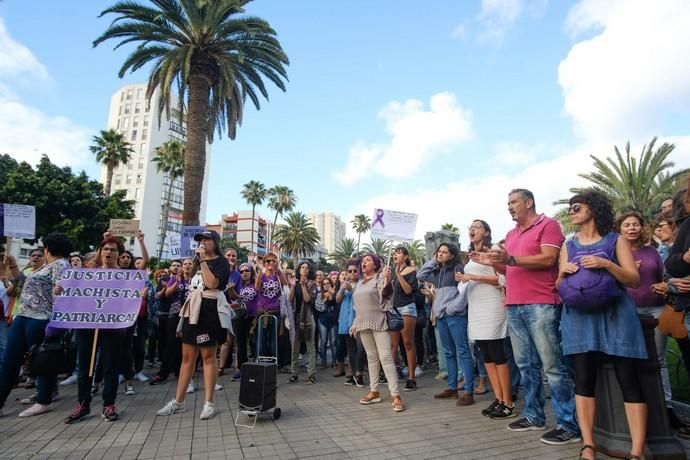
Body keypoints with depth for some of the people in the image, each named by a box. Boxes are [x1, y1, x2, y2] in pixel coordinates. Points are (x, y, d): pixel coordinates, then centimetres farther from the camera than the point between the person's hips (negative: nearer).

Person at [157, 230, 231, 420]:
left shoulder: (221, 261, -4)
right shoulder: (199, 261, 17)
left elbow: (212, 283, -20)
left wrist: (203, 261, -15)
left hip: (210, 310, -7)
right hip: (193, 309, 7)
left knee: (208, 356, -1)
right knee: (187, 356, 11)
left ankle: (209, 403, 9)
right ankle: (178, 401, 20)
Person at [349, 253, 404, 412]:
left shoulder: (380, 277, -3)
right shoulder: (360, 282, 17)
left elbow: (384, 295, -16)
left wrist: (386, 284, -35)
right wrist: (355, 324, 20)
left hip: (378, 322, -7)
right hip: (364, 324, 7)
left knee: (385, 357, -12)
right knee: (371, 357, 12)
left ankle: (395, 395, -11)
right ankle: (374, 392, 19)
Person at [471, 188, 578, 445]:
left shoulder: (548, 225, -2)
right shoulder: (511, 235, 20)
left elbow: (548, 259, -15)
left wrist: (509, 259, -21)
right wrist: (491, 262, 7)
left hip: (541, 305, -7)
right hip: (514, 307, 8)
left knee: (552, 365, -3)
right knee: (526, 364, 12)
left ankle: (568, 425, 7)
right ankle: (533, 415, 23)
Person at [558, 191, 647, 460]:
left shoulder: (616, 240, 5)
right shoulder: (568, 246, 13)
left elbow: (635, 280, -1)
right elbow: (559, 286, 13)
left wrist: (606, 264, -17)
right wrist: (563, 272, -8)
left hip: (615, 314, -2)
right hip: (579, 316, 2)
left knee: (628, 380, -3)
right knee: (583, 379, 0)